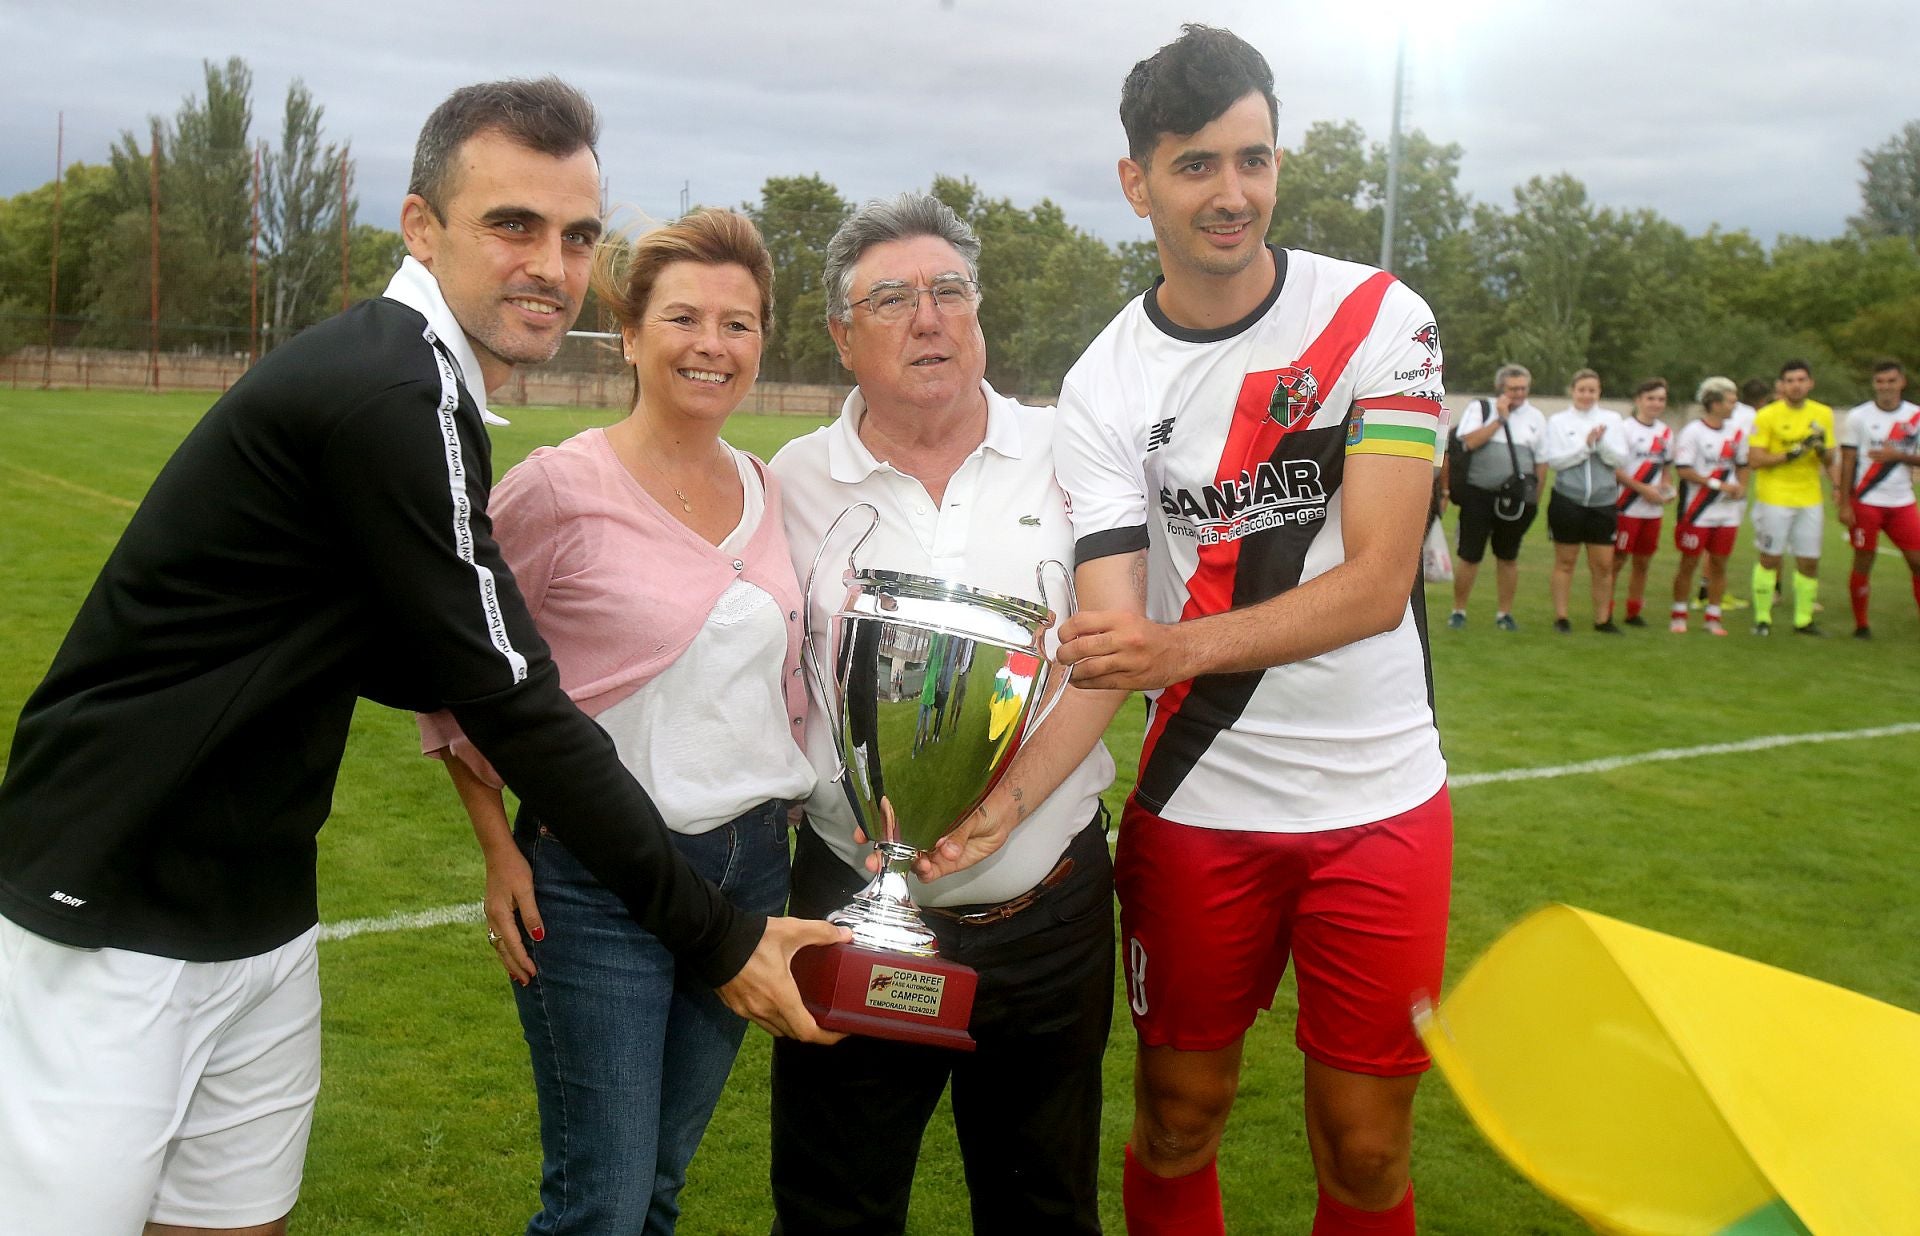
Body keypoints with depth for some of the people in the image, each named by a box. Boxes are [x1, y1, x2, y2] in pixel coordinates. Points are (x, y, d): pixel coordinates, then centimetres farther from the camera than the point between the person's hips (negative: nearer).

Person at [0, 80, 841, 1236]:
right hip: (114, 925, -9)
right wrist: (717, 937, -15)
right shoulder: (391, 396, -22)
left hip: (259, 912, 9)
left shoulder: (406, 381, 8)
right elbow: (512, 707, -22)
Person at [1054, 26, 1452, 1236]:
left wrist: (1184, 647, -30)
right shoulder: (1106, 385, -4)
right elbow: (1106, 639, -13)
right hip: (1195, 809, 1)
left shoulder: (1381, 319, -7)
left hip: (1382, 803, 0)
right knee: (1176, 1124, 12)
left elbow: (1377, 580, -16)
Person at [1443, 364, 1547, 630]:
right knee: (1469, 556, 0)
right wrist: (1499, 418, -12)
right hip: (1478, 495, -2)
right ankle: (1458, 611, 12)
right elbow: (1469, 442, -14)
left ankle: (1504, 613, 20)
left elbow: (1541, 461, 11)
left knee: (1508, 558, 10)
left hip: (1516, 498, 2)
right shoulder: (1479, 408, 2)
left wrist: (1535, 499, 7)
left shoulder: (1536, 417, 9)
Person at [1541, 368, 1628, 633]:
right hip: (1567, 499, -1)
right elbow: (1553, 459, -8)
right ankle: (1561, 618, 12)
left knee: (1603, 565, 3)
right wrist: (1585, 445, -14)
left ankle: (1603, 619, 14)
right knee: (1565, 562, 6)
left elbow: (1620, 458, -2)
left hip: (1603, 501, 1)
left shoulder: (1611, 419, 6)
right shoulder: (1558, 420, 2)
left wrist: (1601, 442, -17)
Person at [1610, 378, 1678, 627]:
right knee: (1617, 559, -4)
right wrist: (1644, 489, -17)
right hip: (1627, 509, -6)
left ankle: (1634, 612, 20)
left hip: (1653, 510, 6)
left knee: (1643, 561, 11)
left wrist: (1666, 488, 3)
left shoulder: (1666, 432, 13)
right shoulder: (1625, 429, -9)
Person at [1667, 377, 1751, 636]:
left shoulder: (1736, 432, 9)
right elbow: (1683, 469, -15)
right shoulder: (1693, 431, -10)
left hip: (1727, 512, 5)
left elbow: (1742, 464, 21)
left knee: (1719, 564, 8)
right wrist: (1718, 485, -17)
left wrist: (1741, 487, 2)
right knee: (1689, 563, 2)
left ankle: (1713, 617, 16)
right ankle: (1678, 615, 13)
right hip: (1697, 511, -5)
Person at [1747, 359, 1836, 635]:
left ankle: (1803, 620, 18)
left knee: (1809, 562, 6)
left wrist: (1822, 450, -11)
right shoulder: (1767, 416, -7)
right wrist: (1791, 454, -21)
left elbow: (1829, 461, 11)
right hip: (1774, 497, -4)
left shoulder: (1823, 415, 7)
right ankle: (1762, 618, 12)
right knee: (1770, 559, 1)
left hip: (1809, 499, 4)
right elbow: (1754, 460, -12)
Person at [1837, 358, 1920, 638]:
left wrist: (1898, 455, -15)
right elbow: (1848, 461, -2)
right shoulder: (1859, 416, -2)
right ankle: (1861, 624, 14)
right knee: (1863, 561, 2)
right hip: (1866, 502, -2)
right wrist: (1843, 502, -6)